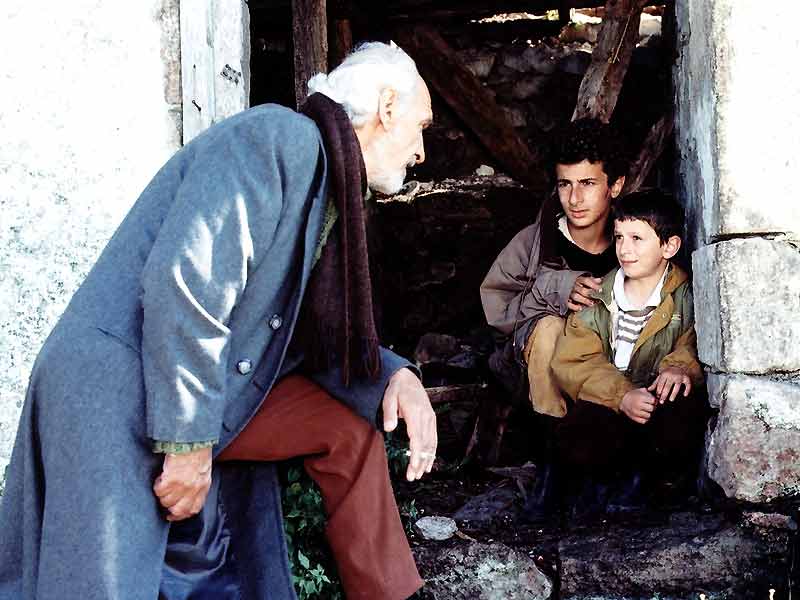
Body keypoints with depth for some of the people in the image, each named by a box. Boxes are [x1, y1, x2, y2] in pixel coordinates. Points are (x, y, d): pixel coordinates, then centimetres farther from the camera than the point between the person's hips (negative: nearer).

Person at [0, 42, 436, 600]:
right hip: (116, 391, -9)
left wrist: (395, 377, 0)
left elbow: (312, 334, 18)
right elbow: (183, 282, -26)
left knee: (348, 423, 10)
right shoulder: (281, 137, -15)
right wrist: (189, 440, -22)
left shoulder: (329, 198, 14)